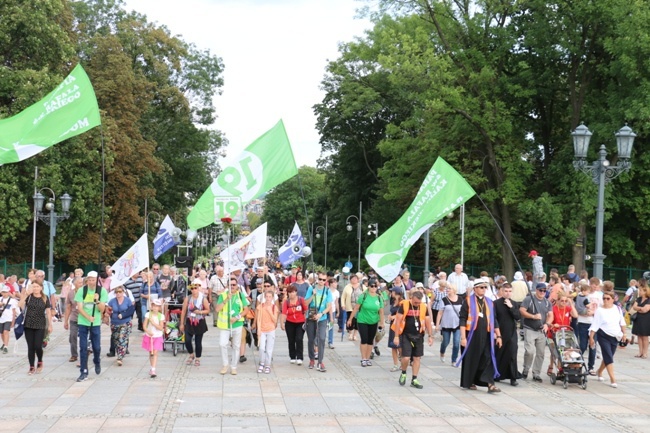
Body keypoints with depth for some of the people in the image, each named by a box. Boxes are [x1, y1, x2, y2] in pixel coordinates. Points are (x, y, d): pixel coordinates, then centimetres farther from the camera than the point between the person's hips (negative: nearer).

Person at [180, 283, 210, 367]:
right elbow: (183, 311, 2)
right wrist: (182, 324, 3)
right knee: (187, 340, -8)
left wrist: (200, 312, -17)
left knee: (198, 342, 4)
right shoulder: (187, 299, -2)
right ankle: (191, 355, 20)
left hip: (200, 323, -1)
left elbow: (208, 310, 3)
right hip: (189, 322, 1)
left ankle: (197, 358, 23)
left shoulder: (203, 299, -5)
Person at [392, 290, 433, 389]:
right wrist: (396, 336, -9)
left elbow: (427, 322, 9)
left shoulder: (424, 307, 1)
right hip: (406, 335, -3)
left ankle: (414, 380, 15)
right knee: (406, 357, -10)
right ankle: (403, 373, 19)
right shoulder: (404, 305, -9)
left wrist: (430, 336, 5)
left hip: (418, 336, 3)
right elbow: (398, 321, -7)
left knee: (417, 358, 5)